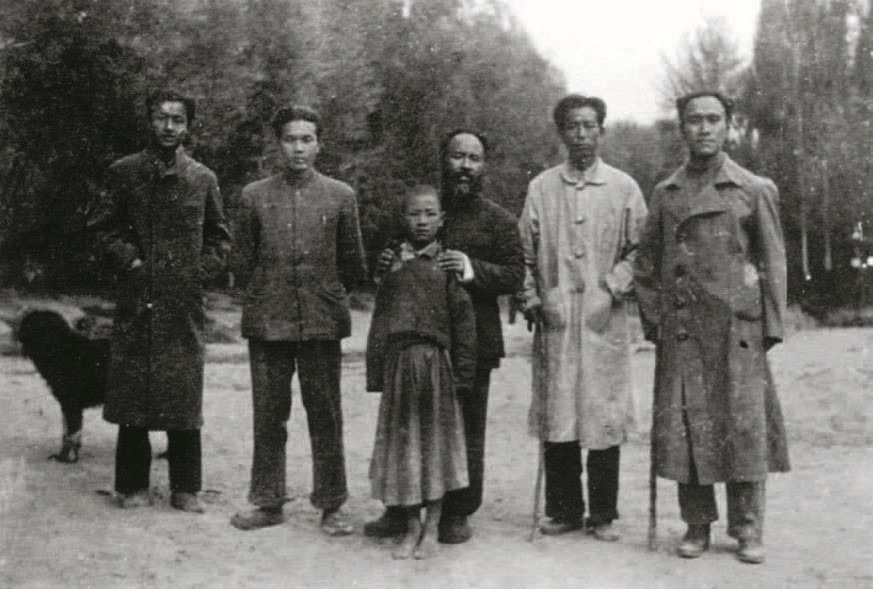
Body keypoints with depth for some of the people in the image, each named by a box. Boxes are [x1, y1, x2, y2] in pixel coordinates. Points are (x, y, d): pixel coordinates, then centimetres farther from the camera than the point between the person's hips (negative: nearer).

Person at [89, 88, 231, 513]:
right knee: (132, 393, 1)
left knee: (184, 394, 1)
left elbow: (219, 237, 16)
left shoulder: (202, 178, 9)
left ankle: (185, 489, 10)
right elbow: (102, 226, 9)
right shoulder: (124, 172, 7)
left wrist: (202, 271, 3)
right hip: (137, 297, 0)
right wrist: (128, 260, -3)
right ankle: (133, 486, 12)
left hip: (185, 300, 1)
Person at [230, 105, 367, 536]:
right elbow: (245, 255, 14)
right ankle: (267, 501, 19)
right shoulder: (255, 195, 6)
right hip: (267, 319, 1)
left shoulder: (340, 196, 4)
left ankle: (332, 505, 14)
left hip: (321, 320, -1)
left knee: (325, 415, 3)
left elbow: (353, 262, 12)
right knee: (268, 415, 7)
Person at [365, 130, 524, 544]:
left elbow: (515, 275, -2)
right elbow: (394, 267, 21)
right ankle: (400, 509, 17)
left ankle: (457, 513, 16)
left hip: (472, 341, -2)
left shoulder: (497, 219, 5)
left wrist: (474, 270, -18)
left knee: (466, 431, 4)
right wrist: (386, 265, -3)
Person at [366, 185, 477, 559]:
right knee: (402, 443, 6)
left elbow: (464, 321, -1)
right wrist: (375, 371, 3)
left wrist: (463, 374, -5)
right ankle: (411, 528, 18)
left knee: (436, 441, 5)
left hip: (436, 363, -2)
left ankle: (431, 528, 17)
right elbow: (380, 319, 8)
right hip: (398, 362, 2)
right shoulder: (393, 264, 7)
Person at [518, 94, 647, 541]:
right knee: (555, 417, 2)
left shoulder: (623, 188, 6)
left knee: (604, 418, 0)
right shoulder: (541, 188, 9)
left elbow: (639, 249, 7)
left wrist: (613, 288, -6)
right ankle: (563, 510, 15)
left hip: (604, 320, -1)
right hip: (554, 319, 1)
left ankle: (603, 515, 11)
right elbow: (526, 253, 11)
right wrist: (533, 300, 1)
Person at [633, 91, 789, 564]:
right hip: (681, 330, 2)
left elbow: (773, 261, 5)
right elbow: (646, 263, 15)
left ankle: (748, 528, 12)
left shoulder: (755, 190, 5)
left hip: (739, 329, -2)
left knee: (744, 425, -1)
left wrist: (771, 326, -2)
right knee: (685, 426, 2)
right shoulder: (665, 193, 11)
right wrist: (652, 320, 6)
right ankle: (697, 524, 15)